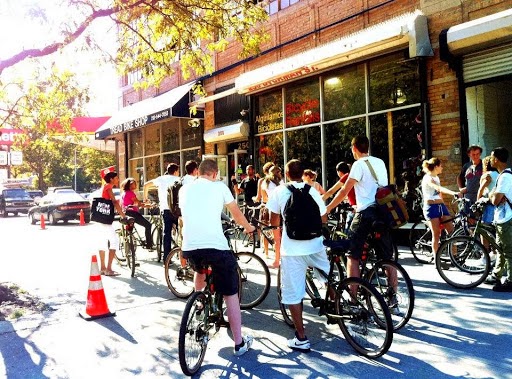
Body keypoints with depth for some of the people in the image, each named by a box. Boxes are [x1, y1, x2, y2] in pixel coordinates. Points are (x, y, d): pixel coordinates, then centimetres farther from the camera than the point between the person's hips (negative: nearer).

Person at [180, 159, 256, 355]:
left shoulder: (184, 189, 15)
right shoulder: (219, 186, 6)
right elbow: (237, 214, 16)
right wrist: (248, 227, 36)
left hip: (189, 248, 4)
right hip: (216, 246, -4)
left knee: (200, 269, 39)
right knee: (231, 294, 8)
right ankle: (239, 343, 14)